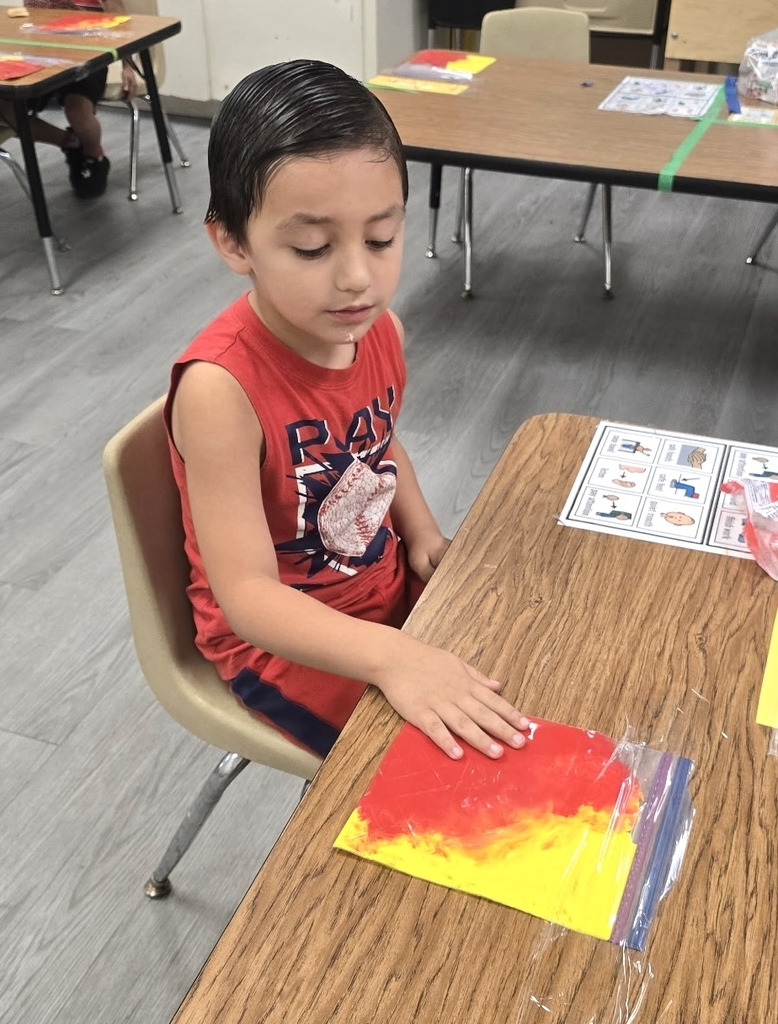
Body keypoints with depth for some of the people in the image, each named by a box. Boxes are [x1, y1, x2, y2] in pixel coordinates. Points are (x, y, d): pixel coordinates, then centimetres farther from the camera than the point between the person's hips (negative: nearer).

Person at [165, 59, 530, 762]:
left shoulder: (380, 330, -9)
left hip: (390, 589, 7)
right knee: (450, 765, -14)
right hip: (282, 637, -6)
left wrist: (421, 531, -4)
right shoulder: (220, 388, -30)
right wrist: (391, 655, -44)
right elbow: (246, 592, -30)